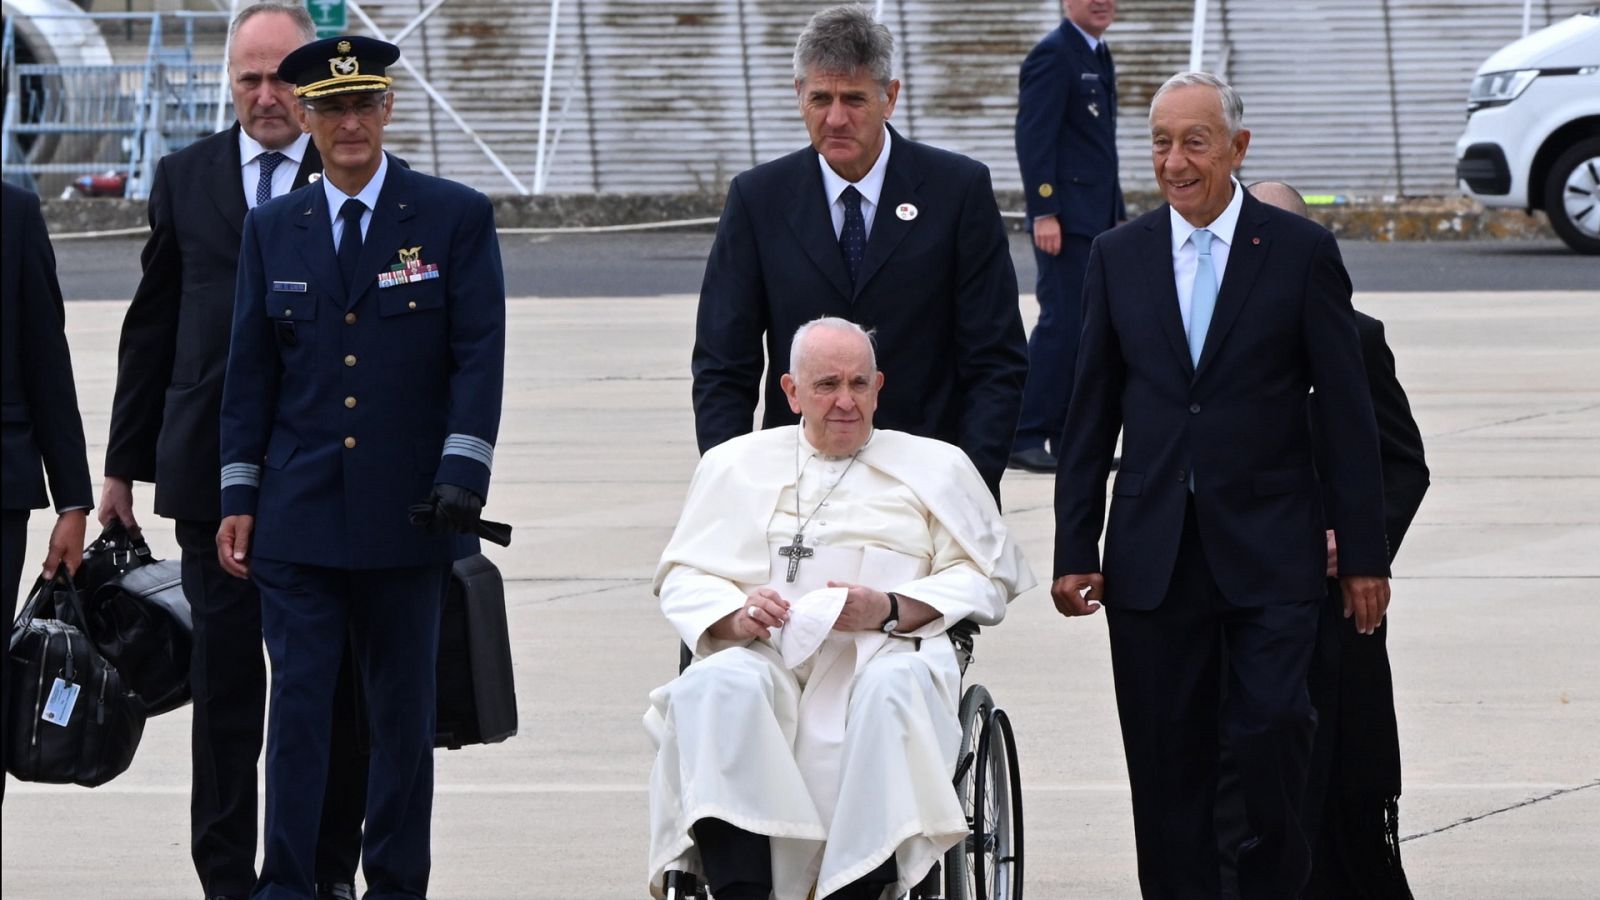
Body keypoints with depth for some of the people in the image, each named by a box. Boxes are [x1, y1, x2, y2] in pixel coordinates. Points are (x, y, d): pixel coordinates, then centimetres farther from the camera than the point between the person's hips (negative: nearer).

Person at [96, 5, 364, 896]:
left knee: (333, 684, 3)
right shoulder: (186, 178, 9)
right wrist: (125, 465, 10)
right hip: (212, 471, 2)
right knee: (224, 679, 3)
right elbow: (152, 327, 12)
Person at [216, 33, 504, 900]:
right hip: (300, 514, 2)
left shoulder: (456, 218, 1)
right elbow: (250, 369, 10)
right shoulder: (272, 228, 9)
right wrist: (238, 496, 5)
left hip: (409, 512, -2)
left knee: (404, 707, 5)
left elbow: (479, 356, -4)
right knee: (298, 699, -3)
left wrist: (462, 475, -14)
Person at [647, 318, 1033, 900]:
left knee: (894, 687, -38)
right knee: (717, 686, -35)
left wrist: (890, 609, -7)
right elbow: (682, 577, 18)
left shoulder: (935, 468, 22)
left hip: (885, 651, -1)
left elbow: (985, 580, 11)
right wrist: (734, 614, -5)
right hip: (763, 653, 1)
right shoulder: (734, 465, 25)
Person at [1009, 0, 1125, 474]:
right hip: (1066, 219, -9)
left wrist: (1118, 215, 19)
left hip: (1099, 219, 9)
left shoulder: (1100, 57, 17)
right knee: (1062, 323, -10)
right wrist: (1044, 212, -22)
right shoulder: (1053, 55, -11)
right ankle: (1024, 437, -6)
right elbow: (1033, 135, -17)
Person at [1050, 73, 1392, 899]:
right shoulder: (1118, 256, 7)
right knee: (1168, 767, 4)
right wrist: (1074, 551, 4)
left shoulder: (1300, 251, 0)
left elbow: (1347, 413, 0)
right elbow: (1091, 416, 9)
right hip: (1154, 556, 3)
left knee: (1273, 735, -13)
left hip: (1270, 553, -3)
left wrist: (1364, 552, -2)